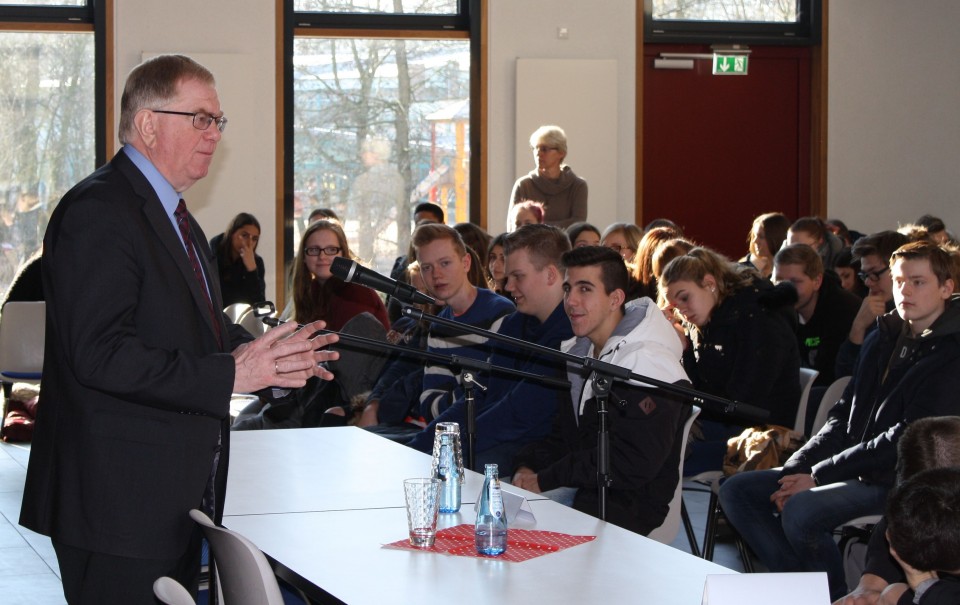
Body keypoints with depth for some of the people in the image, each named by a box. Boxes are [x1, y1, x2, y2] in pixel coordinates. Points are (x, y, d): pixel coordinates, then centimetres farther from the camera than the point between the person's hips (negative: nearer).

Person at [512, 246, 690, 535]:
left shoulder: (648, 364, -17)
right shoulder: (579, 354, 15)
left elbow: (634, 463, -22)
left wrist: (546, 479, -17)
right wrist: (528, 466, -3)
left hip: (629, 509, -8)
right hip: (580, 490, 8)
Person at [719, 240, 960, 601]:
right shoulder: (883, 339, 15)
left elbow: (909, 439, -18)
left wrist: (818, 476, -17)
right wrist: (795, 471, -3)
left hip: (901, 483, -9)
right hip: (853, 471, 9)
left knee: (801, 511, -32)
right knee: (737, 491, -1)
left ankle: (836, 597, -11)